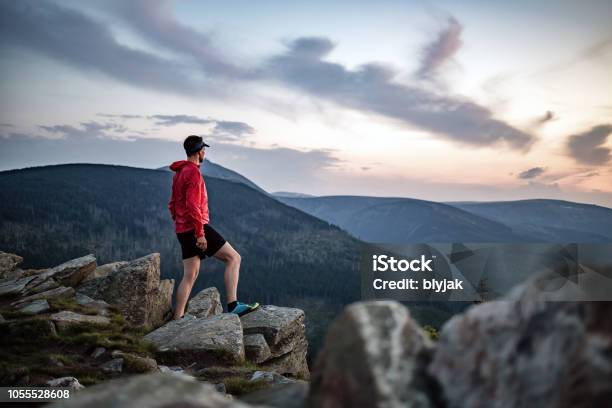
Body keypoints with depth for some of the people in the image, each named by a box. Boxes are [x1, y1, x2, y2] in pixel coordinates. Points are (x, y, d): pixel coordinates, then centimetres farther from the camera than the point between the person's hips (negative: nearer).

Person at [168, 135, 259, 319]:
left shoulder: (179, 173, 19)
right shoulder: (193, 172, -12)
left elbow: (172, 204, 25)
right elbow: (192, 205, -21)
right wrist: (200, 233, -22)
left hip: (183, 232, 10)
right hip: (196, 228, -10)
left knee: (190, 274, 12)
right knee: (233, 258, -7)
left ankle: (178, 319, 11)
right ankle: (233, 305, -15)